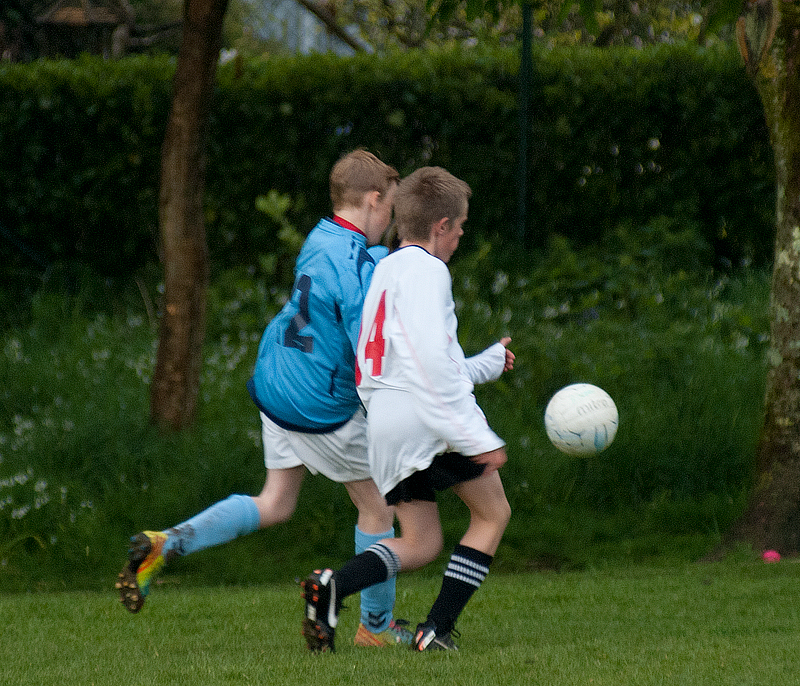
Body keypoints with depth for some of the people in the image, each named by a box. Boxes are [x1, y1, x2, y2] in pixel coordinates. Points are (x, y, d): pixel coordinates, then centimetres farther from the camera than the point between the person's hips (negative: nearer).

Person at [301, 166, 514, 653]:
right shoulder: (426, 270, -6)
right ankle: (438, 628, -3)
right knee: (493, 512, 7)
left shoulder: (385, 272, 24)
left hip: (382, 422, 8)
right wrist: (476, 436, -21)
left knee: (421, 543, 11)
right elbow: (431, 360, -19)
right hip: (427, 415, -8)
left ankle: (333, 586, -15)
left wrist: (488, 363, 44)